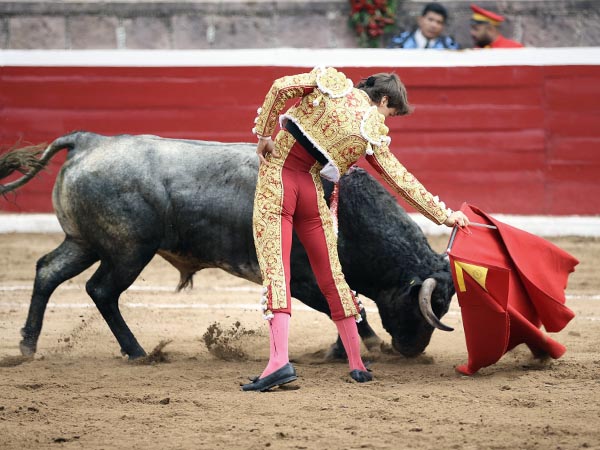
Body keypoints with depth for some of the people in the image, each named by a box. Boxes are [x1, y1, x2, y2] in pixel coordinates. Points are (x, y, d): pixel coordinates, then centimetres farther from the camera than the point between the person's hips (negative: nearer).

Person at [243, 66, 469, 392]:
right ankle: (356, 364, 22)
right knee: (330, 272, 14)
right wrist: (444, 215, 17)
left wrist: (264, 133, 2)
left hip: (276, 174, -1)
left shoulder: (331, 80, 5)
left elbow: (280, 88, -6)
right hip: (311, 190, 1)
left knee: (274, 265, -9)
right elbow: (402, 180, 9)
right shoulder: (374, 132, 5)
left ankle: (279, 360, -25)